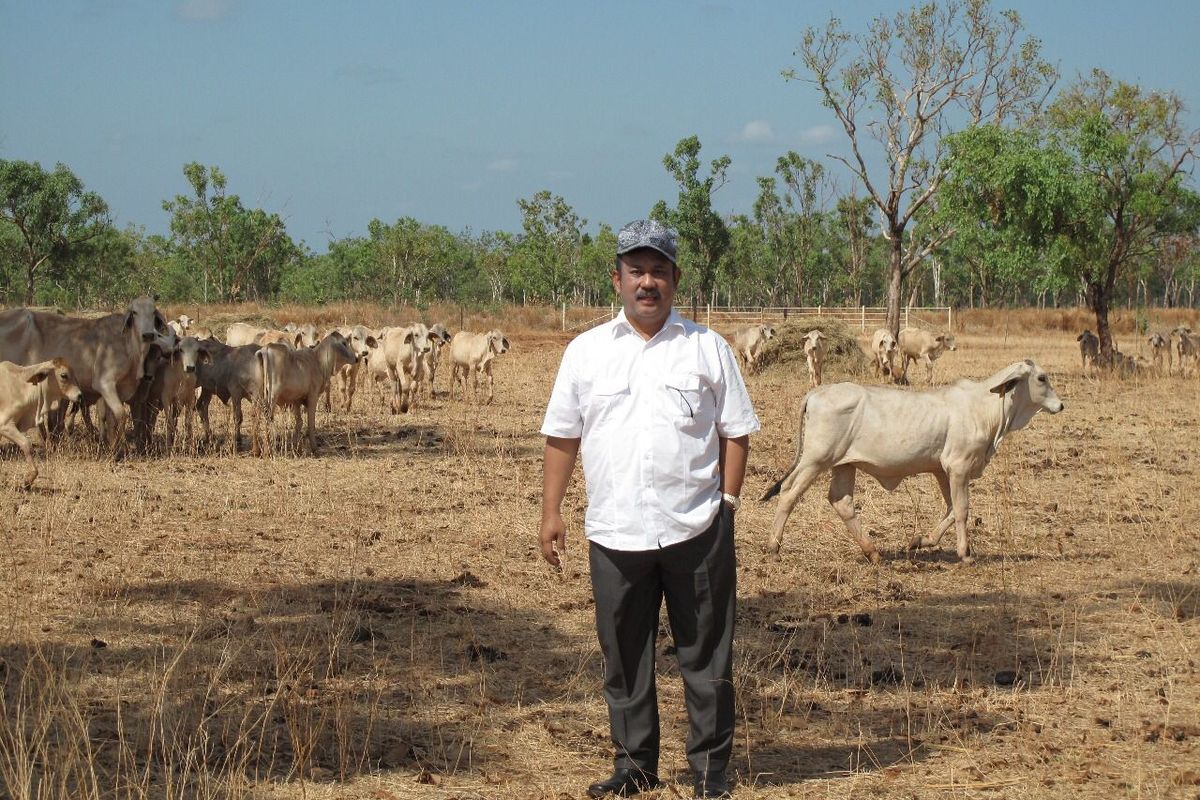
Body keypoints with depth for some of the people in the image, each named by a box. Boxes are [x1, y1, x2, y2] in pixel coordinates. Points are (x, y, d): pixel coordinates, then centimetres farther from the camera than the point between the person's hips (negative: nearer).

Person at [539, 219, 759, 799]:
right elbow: (562, 436, 10)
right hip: (614, 532, 2)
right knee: (623, 657, 9)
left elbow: (735, 432, 7)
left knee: (706, 656, 3)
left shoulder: (707, 349, 5)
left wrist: (727, 502, -2)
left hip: (696, 530, -1)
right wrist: (550, 512, 5)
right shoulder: (586, 351, 8)